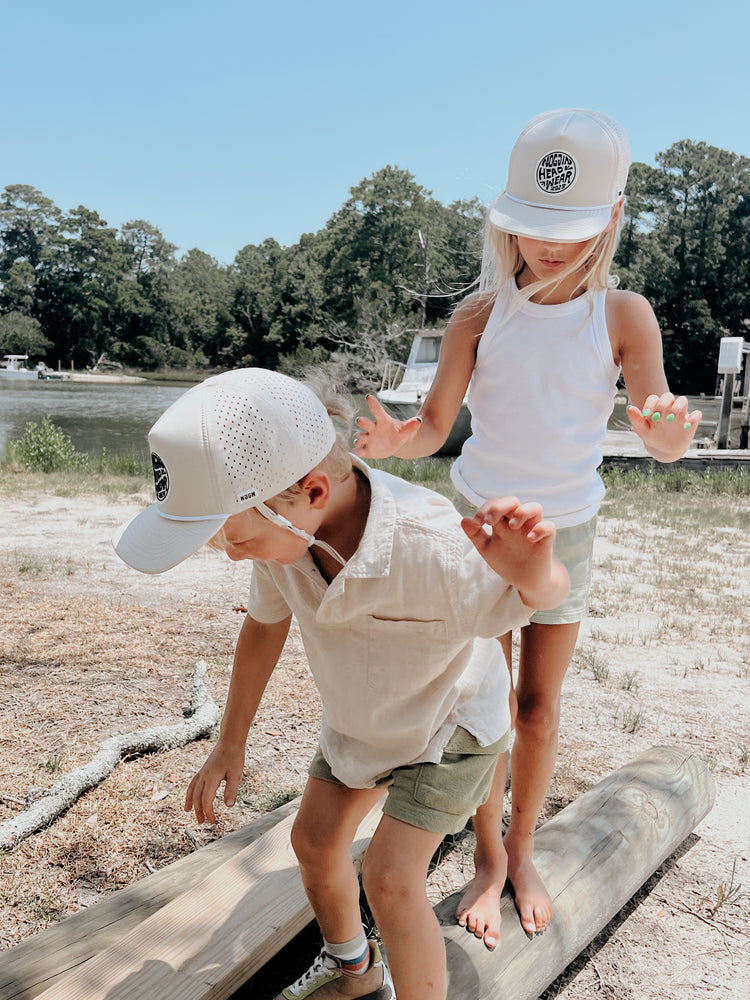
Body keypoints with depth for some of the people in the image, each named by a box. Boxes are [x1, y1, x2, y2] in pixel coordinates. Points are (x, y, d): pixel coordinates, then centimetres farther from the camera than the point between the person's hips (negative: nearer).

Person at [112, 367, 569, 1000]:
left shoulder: (426, 544, -44)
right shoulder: (284, 523, -24)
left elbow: (548, 592, -30)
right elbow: (265, 623, -5)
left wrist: (530, 570, -57)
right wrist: (230, 744, 4)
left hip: (448, 717, -6)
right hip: (359, 715, 6)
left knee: (391, 879, -13)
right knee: (314, 841, 15)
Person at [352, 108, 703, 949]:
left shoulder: (624, 316, -11)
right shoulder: (479, 316, -11)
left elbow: (662, 444, -17)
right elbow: (433, 428, -11)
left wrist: (670, 433, -42)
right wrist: (393, 441, -35)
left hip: (565, 531, 0)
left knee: (539, 708, 10)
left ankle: (523, 853, 33)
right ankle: (488, 857, 28)